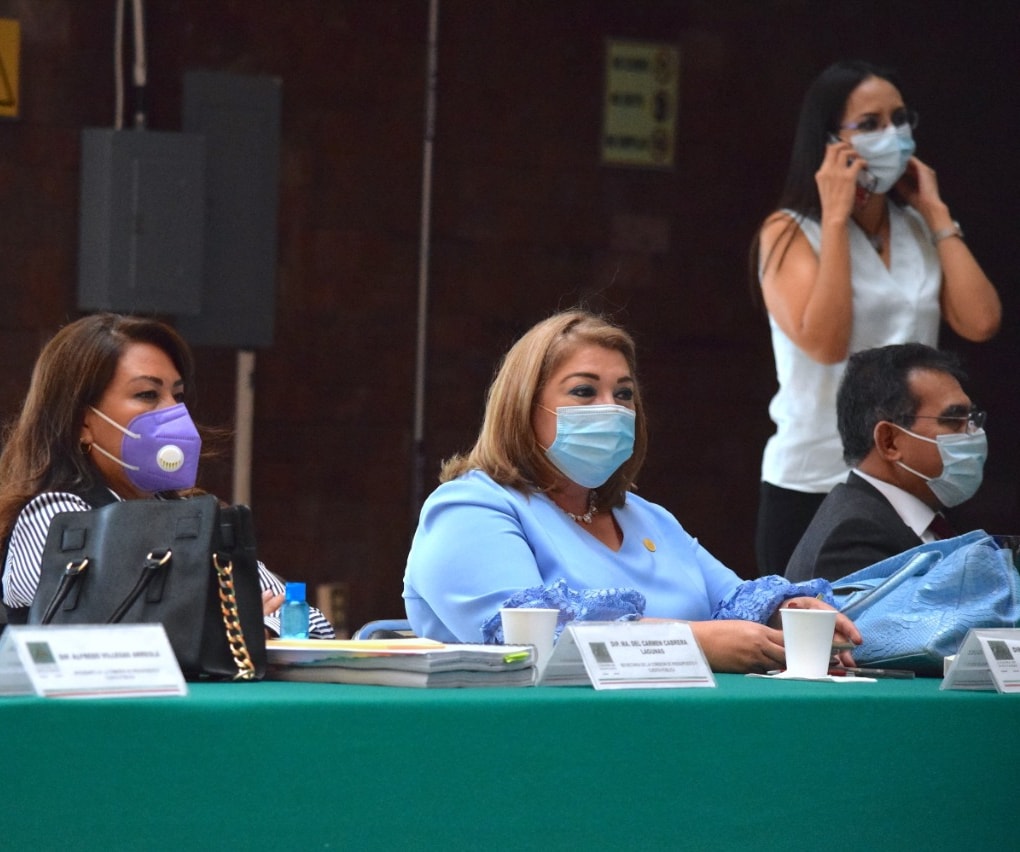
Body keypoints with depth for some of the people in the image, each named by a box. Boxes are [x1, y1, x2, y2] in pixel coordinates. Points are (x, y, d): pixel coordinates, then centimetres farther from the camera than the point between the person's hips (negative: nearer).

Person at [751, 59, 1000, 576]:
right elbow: (824, 342, -21)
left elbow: (980, 322, -6)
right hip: (813, 487, -4)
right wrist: (836, 217, -16)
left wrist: (936, 213, 0)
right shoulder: (790, 233, -4)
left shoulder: (920, 229, 9)